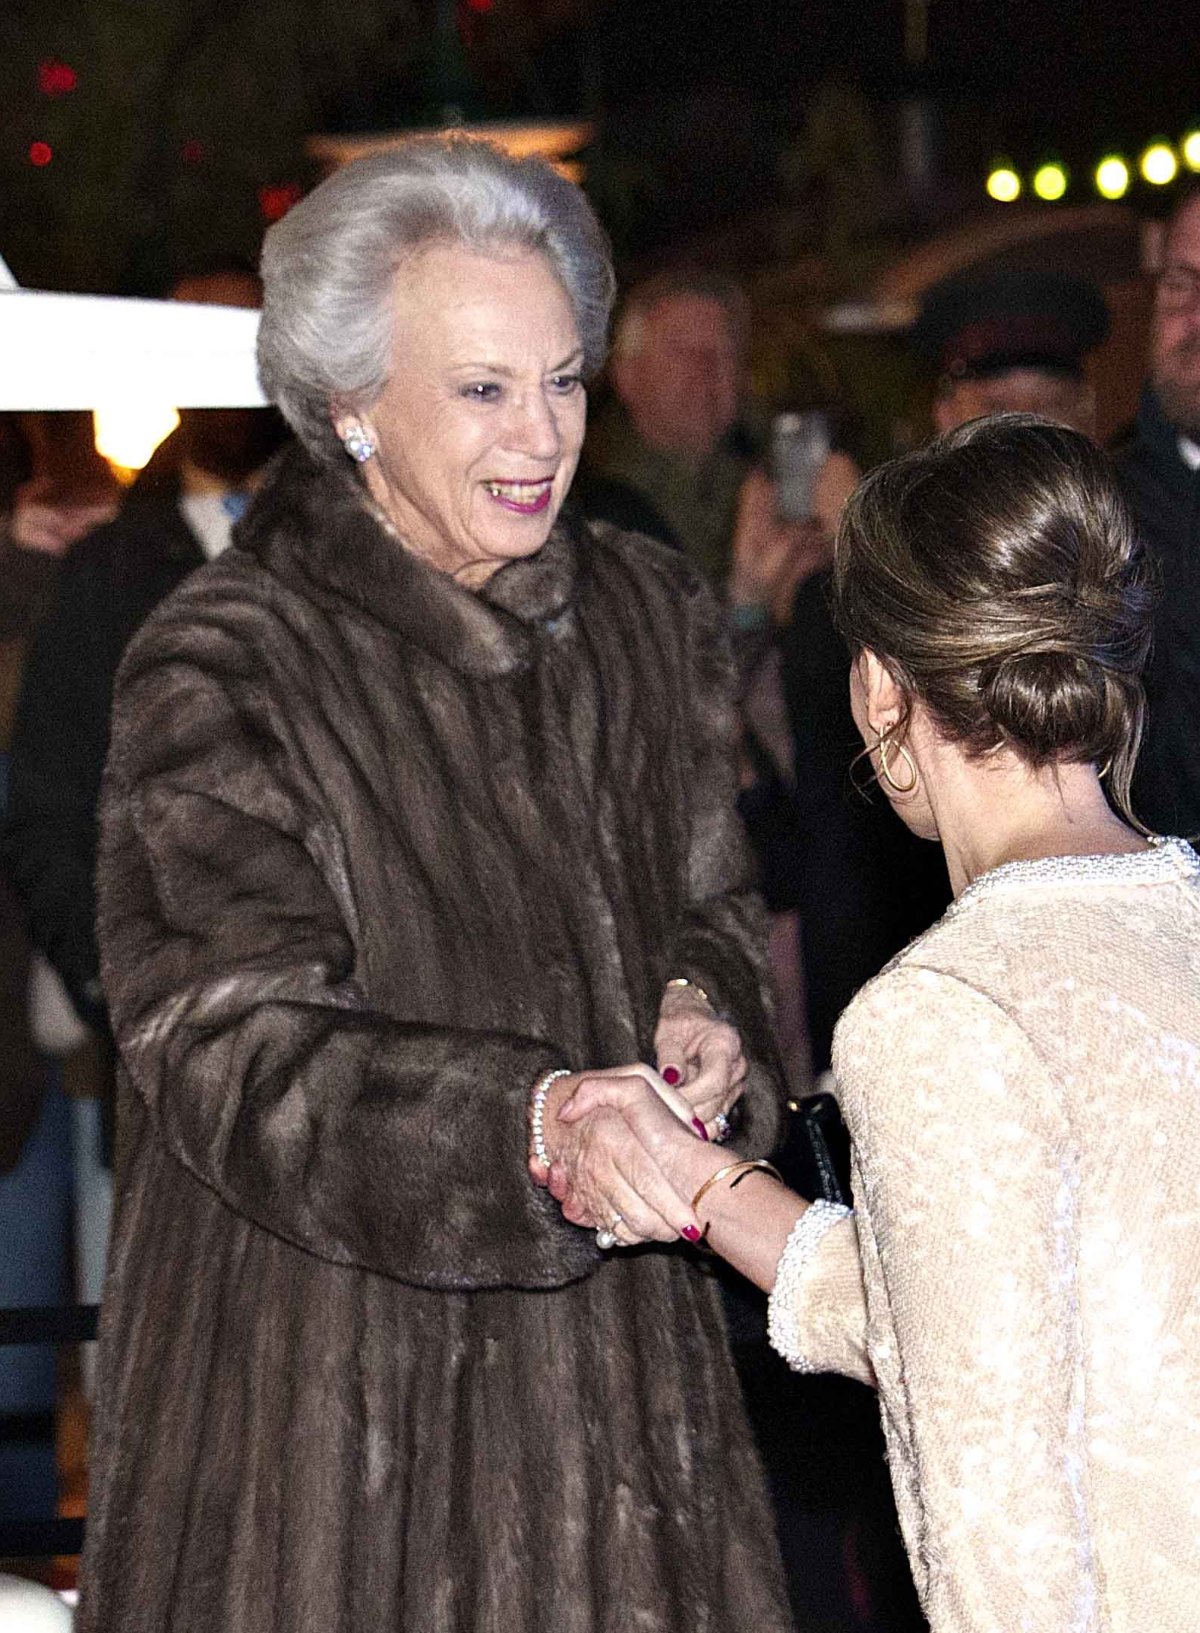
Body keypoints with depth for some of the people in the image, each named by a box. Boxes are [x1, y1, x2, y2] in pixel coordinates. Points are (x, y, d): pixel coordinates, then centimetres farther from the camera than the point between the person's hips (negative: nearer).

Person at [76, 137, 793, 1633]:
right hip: (329, 1364, -5)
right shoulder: (219, 669, -12)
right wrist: (527, 1123, -32)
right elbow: (237, 1052, -17)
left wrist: (704, 1014, -10)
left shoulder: (648, 615, 7)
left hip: (607, 1340, 5)